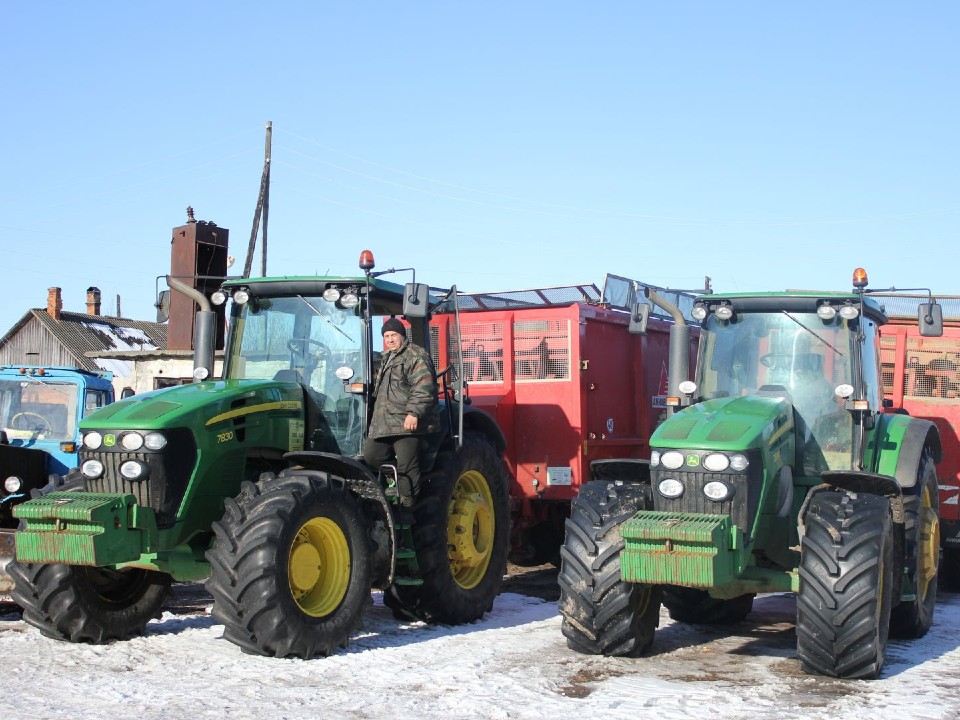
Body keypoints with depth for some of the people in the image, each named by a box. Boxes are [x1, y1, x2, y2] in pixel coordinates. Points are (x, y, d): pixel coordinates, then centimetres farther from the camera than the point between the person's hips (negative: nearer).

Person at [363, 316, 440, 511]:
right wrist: (376, 418, 33)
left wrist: (414, 413, -26)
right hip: (382, 424, 9)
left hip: (407, 424, -9)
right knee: (370, 458, 8)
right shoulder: (386, 358, 23)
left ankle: (406, 507, -4)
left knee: (406, 466, -9)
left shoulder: (416, 356, -7)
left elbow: (423, 389, -18)